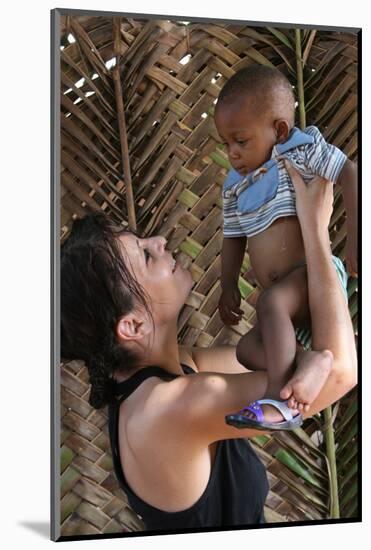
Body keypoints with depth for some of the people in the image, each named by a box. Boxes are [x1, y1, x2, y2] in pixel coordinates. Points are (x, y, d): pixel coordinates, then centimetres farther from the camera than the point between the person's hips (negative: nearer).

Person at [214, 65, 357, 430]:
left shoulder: (300, 149, -3)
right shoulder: (235, 186, 16)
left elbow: (350, 175, -14)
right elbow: (234, 238, 23)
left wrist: (354, 238, -24)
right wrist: (228, 287, 14)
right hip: (290, 306, 9)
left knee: (271, 301, -34)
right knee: (247, 349, -2)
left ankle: (280, 399, -38)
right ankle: (309, 366, -18)